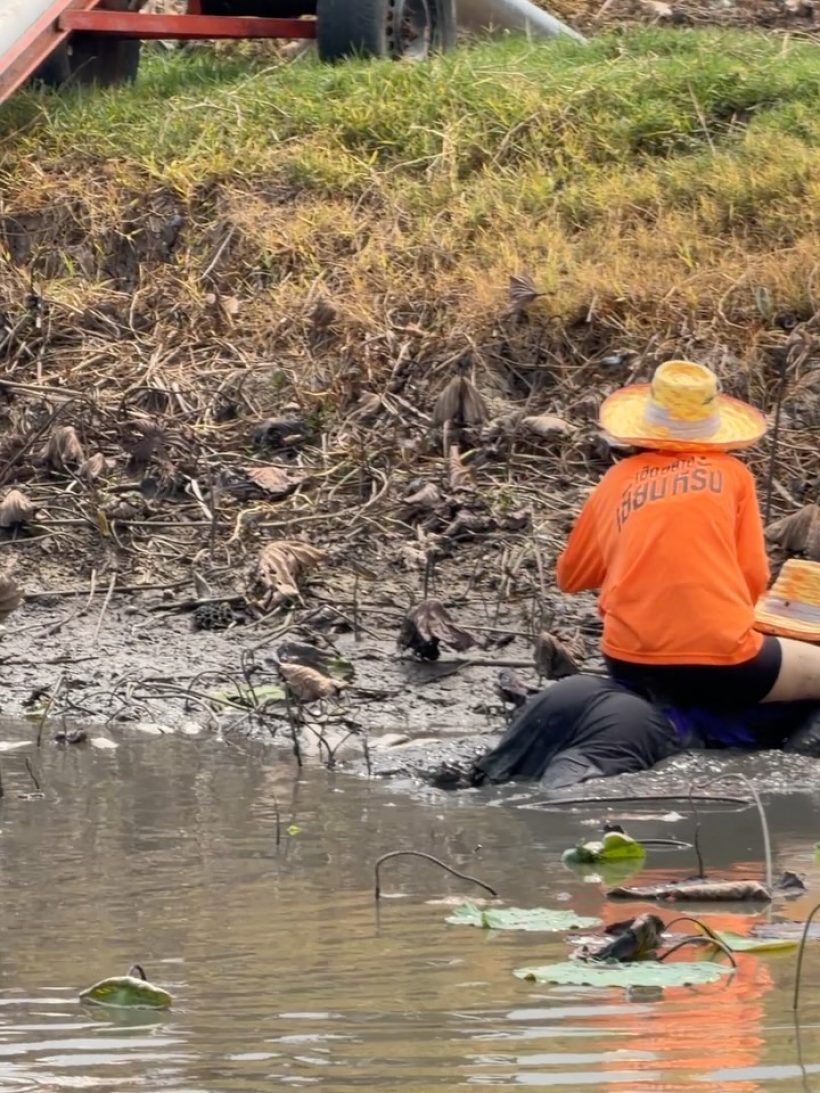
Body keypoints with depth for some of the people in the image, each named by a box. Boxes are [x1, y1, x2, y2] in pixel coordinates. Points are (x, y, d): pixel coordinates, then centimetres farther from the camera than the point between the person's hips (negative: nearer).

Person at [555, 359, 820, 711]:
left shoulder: (617, 480, 14)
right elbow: (753, 579, 4)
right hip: (719, 663, -4)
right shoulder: (731, 472, 8)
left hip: (631, 666, 4)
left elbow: (570, 577, 24)